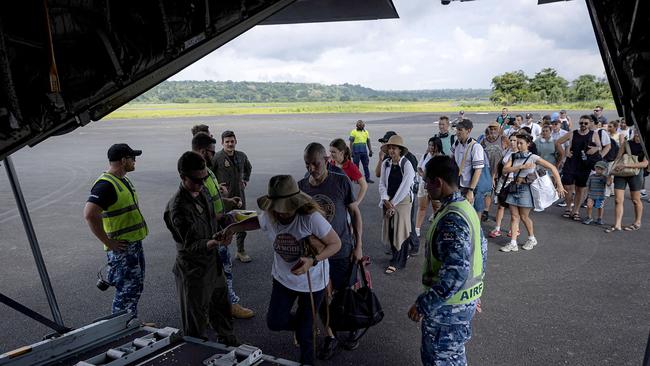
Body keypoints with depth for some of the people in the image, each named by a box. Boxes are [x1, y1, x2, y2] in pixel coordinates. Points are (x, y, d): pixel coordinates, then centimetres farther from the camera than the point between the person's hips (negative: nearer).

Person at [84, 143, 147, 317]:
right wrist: (109, 243, -24)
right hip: (121, 248, -10)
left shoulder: (123, 180, 13)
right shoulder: (106, 184, -20)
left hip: (135, 243, 10)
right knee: (126, 291, -3)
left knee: (136, 287, 18)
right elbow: (89, 214, -30)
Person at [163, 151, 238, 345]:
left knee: (221, 306, 25)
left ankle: (227, 341, 45)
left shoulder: (202, 191, -1)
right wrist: (215, 242, -40)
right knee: (196, 320, 8)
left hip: (213, 261, 9)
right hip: (194, 269, -8)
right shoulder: (178, 207, -28)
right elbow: (190, 244, -27)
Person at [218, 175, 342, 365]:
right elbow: (257, 221, 9)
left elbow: (336, 243, -23)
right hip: (284, 278, 4)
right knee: (274, 322, 8)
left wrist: (313, 261, -36)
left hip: (313, 282, -4)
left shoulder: (311, 218, -32)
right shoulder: (269, 217, -16)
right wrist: (234, 227, -7)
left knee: (304, 329, 8)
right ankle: (301, 325, 41)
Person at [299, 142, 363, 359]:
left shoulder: (341, 181, -12)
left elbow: (355, 213, -4)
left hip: (342, 250, -2)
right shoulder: (301, 186, -4)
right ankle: (330, 337, 29)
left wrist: (358, 246, -5)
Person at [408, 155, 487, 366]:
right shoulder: (465, 207, 4)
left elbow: (455, 273, -33)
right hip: (466, 299, 9)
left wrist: (424, 304, -26)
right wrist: (475, 292, 22)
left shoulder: (452, 220, -28)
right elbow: (481, 248, 14)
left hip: (449, 304, -9)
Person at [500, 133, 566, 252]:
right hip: (514, 188, 5)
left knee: (524, 217, 5)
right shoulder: (514, 157, 5)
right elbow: (505, 170, -9)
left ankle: (532, 239, 28)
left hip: (526, 189, -5)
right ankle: (513, 243, 8)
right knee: (514, 216, 4)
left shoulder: (533, 157, -9)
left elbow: (552, 168, -10)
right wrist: (521, 166, -19)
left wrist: (559, 184, -14)